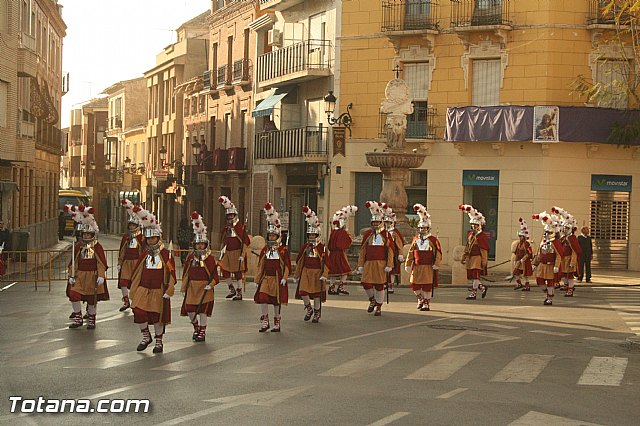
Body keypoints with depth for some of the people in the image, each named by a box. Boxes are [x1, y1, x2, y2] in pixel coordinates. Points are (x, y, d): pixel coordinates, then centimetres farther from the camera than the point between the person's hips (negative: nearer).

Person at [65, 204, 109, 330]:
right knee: (73, 295, -9)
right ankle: (78, 318, 5)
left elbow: (101, 262, -9)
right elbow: (74, 262, 9)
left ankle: (91, 320, 21)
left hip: (92, 276, -3)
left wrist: (101, 276, -17)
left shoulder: (97, 247, -6)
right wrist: (71, 275, 3)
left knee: (92, 299, 5)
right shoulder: (78, 246, 6)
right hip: (79, 275, 4)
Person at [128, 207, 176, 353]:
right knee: (138, 312, -11)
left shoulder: (166, 254, -3)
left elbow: (171, 274, -4)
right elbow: (137, 273, 13)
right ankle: (146, 336, 11)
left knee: (158, 316, 2)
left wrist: (168, 292, -10)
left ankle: (159, 342, 18)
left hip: (158, 291, -3)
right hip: (143, 289, 3)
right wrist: (133, 292, 10)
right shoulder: (144, 254, 9)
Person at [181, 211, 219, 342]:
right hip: (192, 286, 4)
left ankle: (202, 331, 12)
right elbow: (186, 272, 10)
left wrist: (210, 285, -21)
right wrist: (184, 287, 10)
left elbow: (214, 275, -6)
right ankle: (196, 327, 25)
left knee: (203, 310, -1)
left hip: (204, 286, -4)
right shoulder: (190, 257, 5)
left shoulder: (210, 258, -6)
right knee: (189, 308, 0)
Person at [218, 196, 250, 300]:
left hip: (237, 252, -6)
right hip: (227, 253, 7)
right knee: (224, 270, 4)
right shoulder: (226, 227, 11)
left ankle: (239, 293, 7)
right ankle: (231, 289, 20)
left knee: (238, 272, -1)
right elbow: (224, 241, 22)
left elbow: (246, 241, -11)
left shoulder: (240, 227, -9)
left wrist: (242, 255, -16)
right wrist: (222, 251, 17)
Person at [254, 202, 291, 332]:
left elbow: (287, 265, -4)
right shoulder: (265, 249, 8)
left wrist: (284, 278, -13)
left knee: (277, 301, 5)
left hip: (277, 278, -3)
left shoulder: (283, 250, -3)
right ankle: (265, 322, -2)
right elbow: (261, 265, 11)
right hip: (266, 278, 3)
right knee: (262, 298, -13)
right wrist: (258, 279, 8)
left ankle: (277, 324, 17)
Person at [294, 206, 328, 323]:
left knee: (317, 294, 3)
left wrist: (324, 275, -16)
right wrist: (296, 275, 11)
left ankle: (317, 314, 17)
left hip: (317, 272, -3)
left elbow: (325, 262, -6)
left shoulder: (321, 247, -5)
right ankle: (308, 309, 16)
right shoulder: (305, 247, 7)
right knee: (303, 291, -9)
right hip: (306, 271, 3)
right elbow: (299, 261, 11)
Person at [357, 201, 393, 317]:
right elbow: (362, 250, 9)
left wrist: (389, 265, -8)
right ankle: (372, 300, 21)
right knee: (366, 283, -7)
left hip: (381, 264, -2)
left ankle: (379, 307, 14)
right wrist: (360, 265, 4)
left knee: (379, 285, 1)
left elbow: (390, 250, 0)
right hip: (369, 263, 2)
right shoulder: (367, 234, 7)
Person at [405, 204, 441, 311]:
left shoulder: (433, 240, -2)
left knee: (427, 285, -1)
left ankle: (426, 303, 8)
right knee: (414, 284, 3)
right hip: (417, 266, 4)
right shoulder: (415, 240, 9)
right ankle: (420, 299, 26)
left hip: (428, 267, -4)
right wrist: (408, 264, 9)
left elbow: (438, 253, -5)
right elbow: (410, 253, 12)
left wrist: (436, 264, -12)